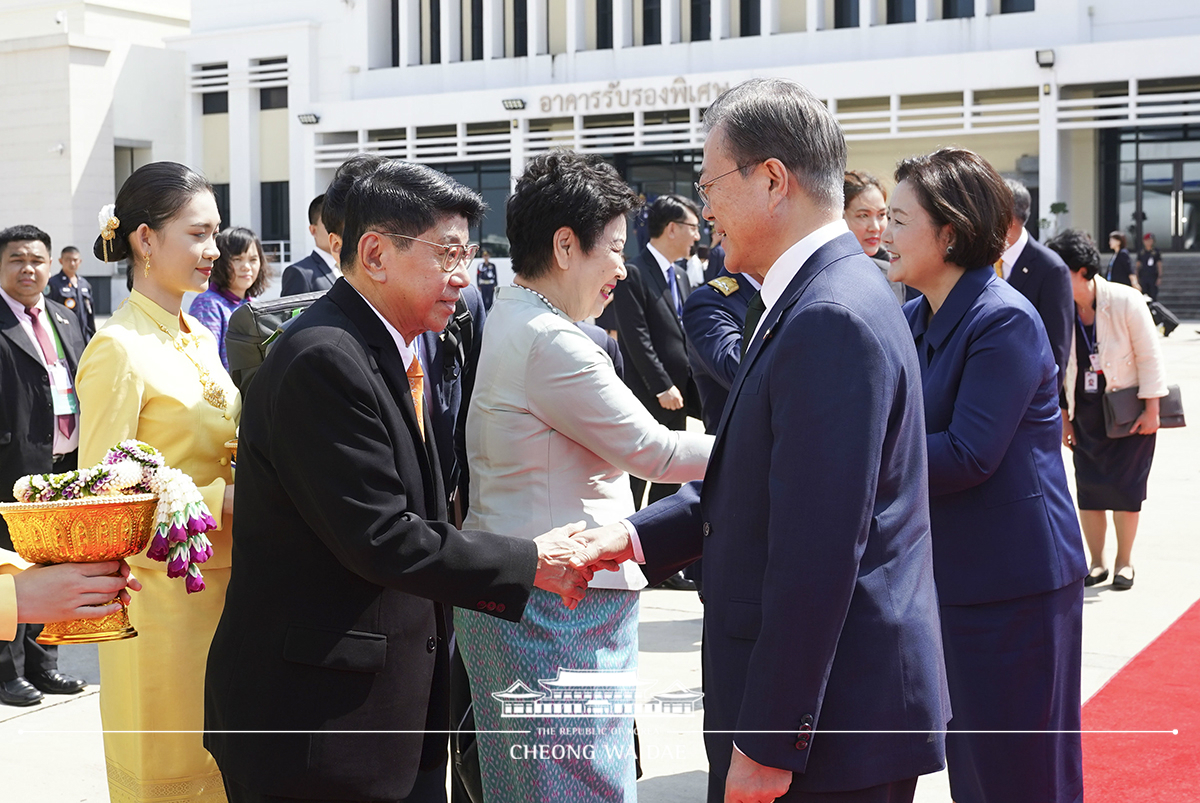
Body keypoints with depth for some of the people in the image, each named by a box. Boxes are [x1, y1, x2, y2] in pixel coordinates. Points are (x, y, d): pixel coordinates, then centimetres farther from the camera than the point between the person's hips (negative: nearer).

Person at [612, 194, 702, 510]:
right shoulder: (633, 273, -12)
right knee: (636, 477, -1)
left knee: (669, 479, 14)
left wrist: (688, 385, 7)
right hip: (646, 396, -8)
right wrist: (662, 386, -18)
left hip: (677, 394, 8)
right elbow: (637, 338, -17)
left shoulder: (680, 276, 16)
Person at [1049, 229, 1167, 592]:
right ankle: (1096, 562, 16)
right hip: (1086, 412, 3)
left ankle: (1124, 562, 14)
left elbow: (1149, 356, -10)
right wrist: (1064, 418, 5)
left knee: (1125, 486, -1)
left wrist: (1151, 410, -11)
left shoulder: (1125, 301, -16)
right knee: (1088, 487, 2)